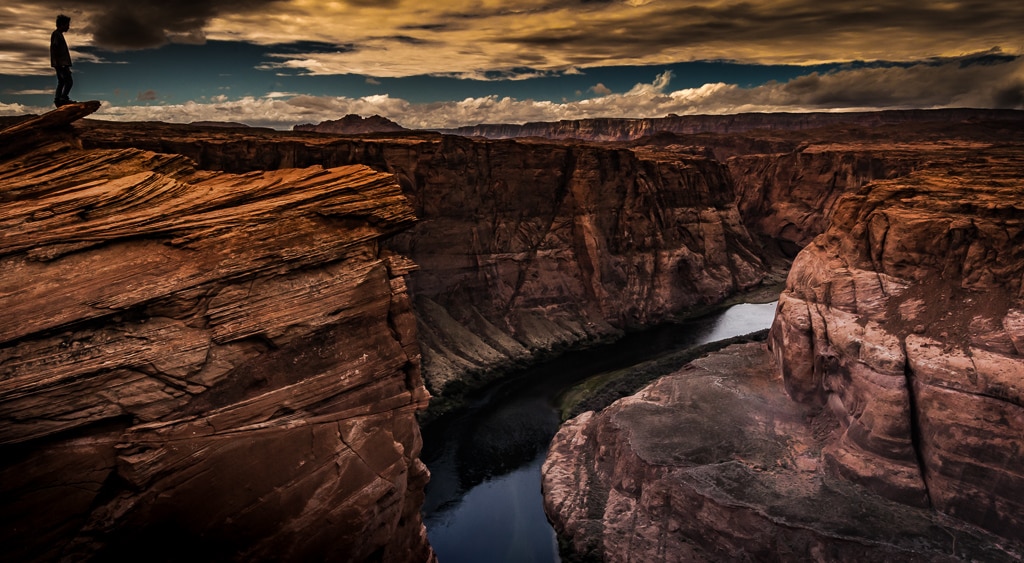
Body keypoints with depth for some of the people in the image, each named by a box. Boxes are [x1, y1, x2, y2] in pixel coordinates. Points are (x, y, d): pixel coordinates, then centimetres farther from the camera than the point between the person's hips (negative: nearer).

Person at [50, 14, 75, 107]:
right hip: (61, 63, -10)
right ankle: (63, 98, -15)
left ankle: (57, 100, 10)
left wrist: (66, 65, 23)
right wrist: (58, 63, -22)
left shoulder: (59, 34, 21)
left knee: (61, 82, 10)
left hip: (62, 64, 10)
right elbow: (53, 49, -17)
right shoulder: (56, 34, -9)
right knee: (69, 81, -12)